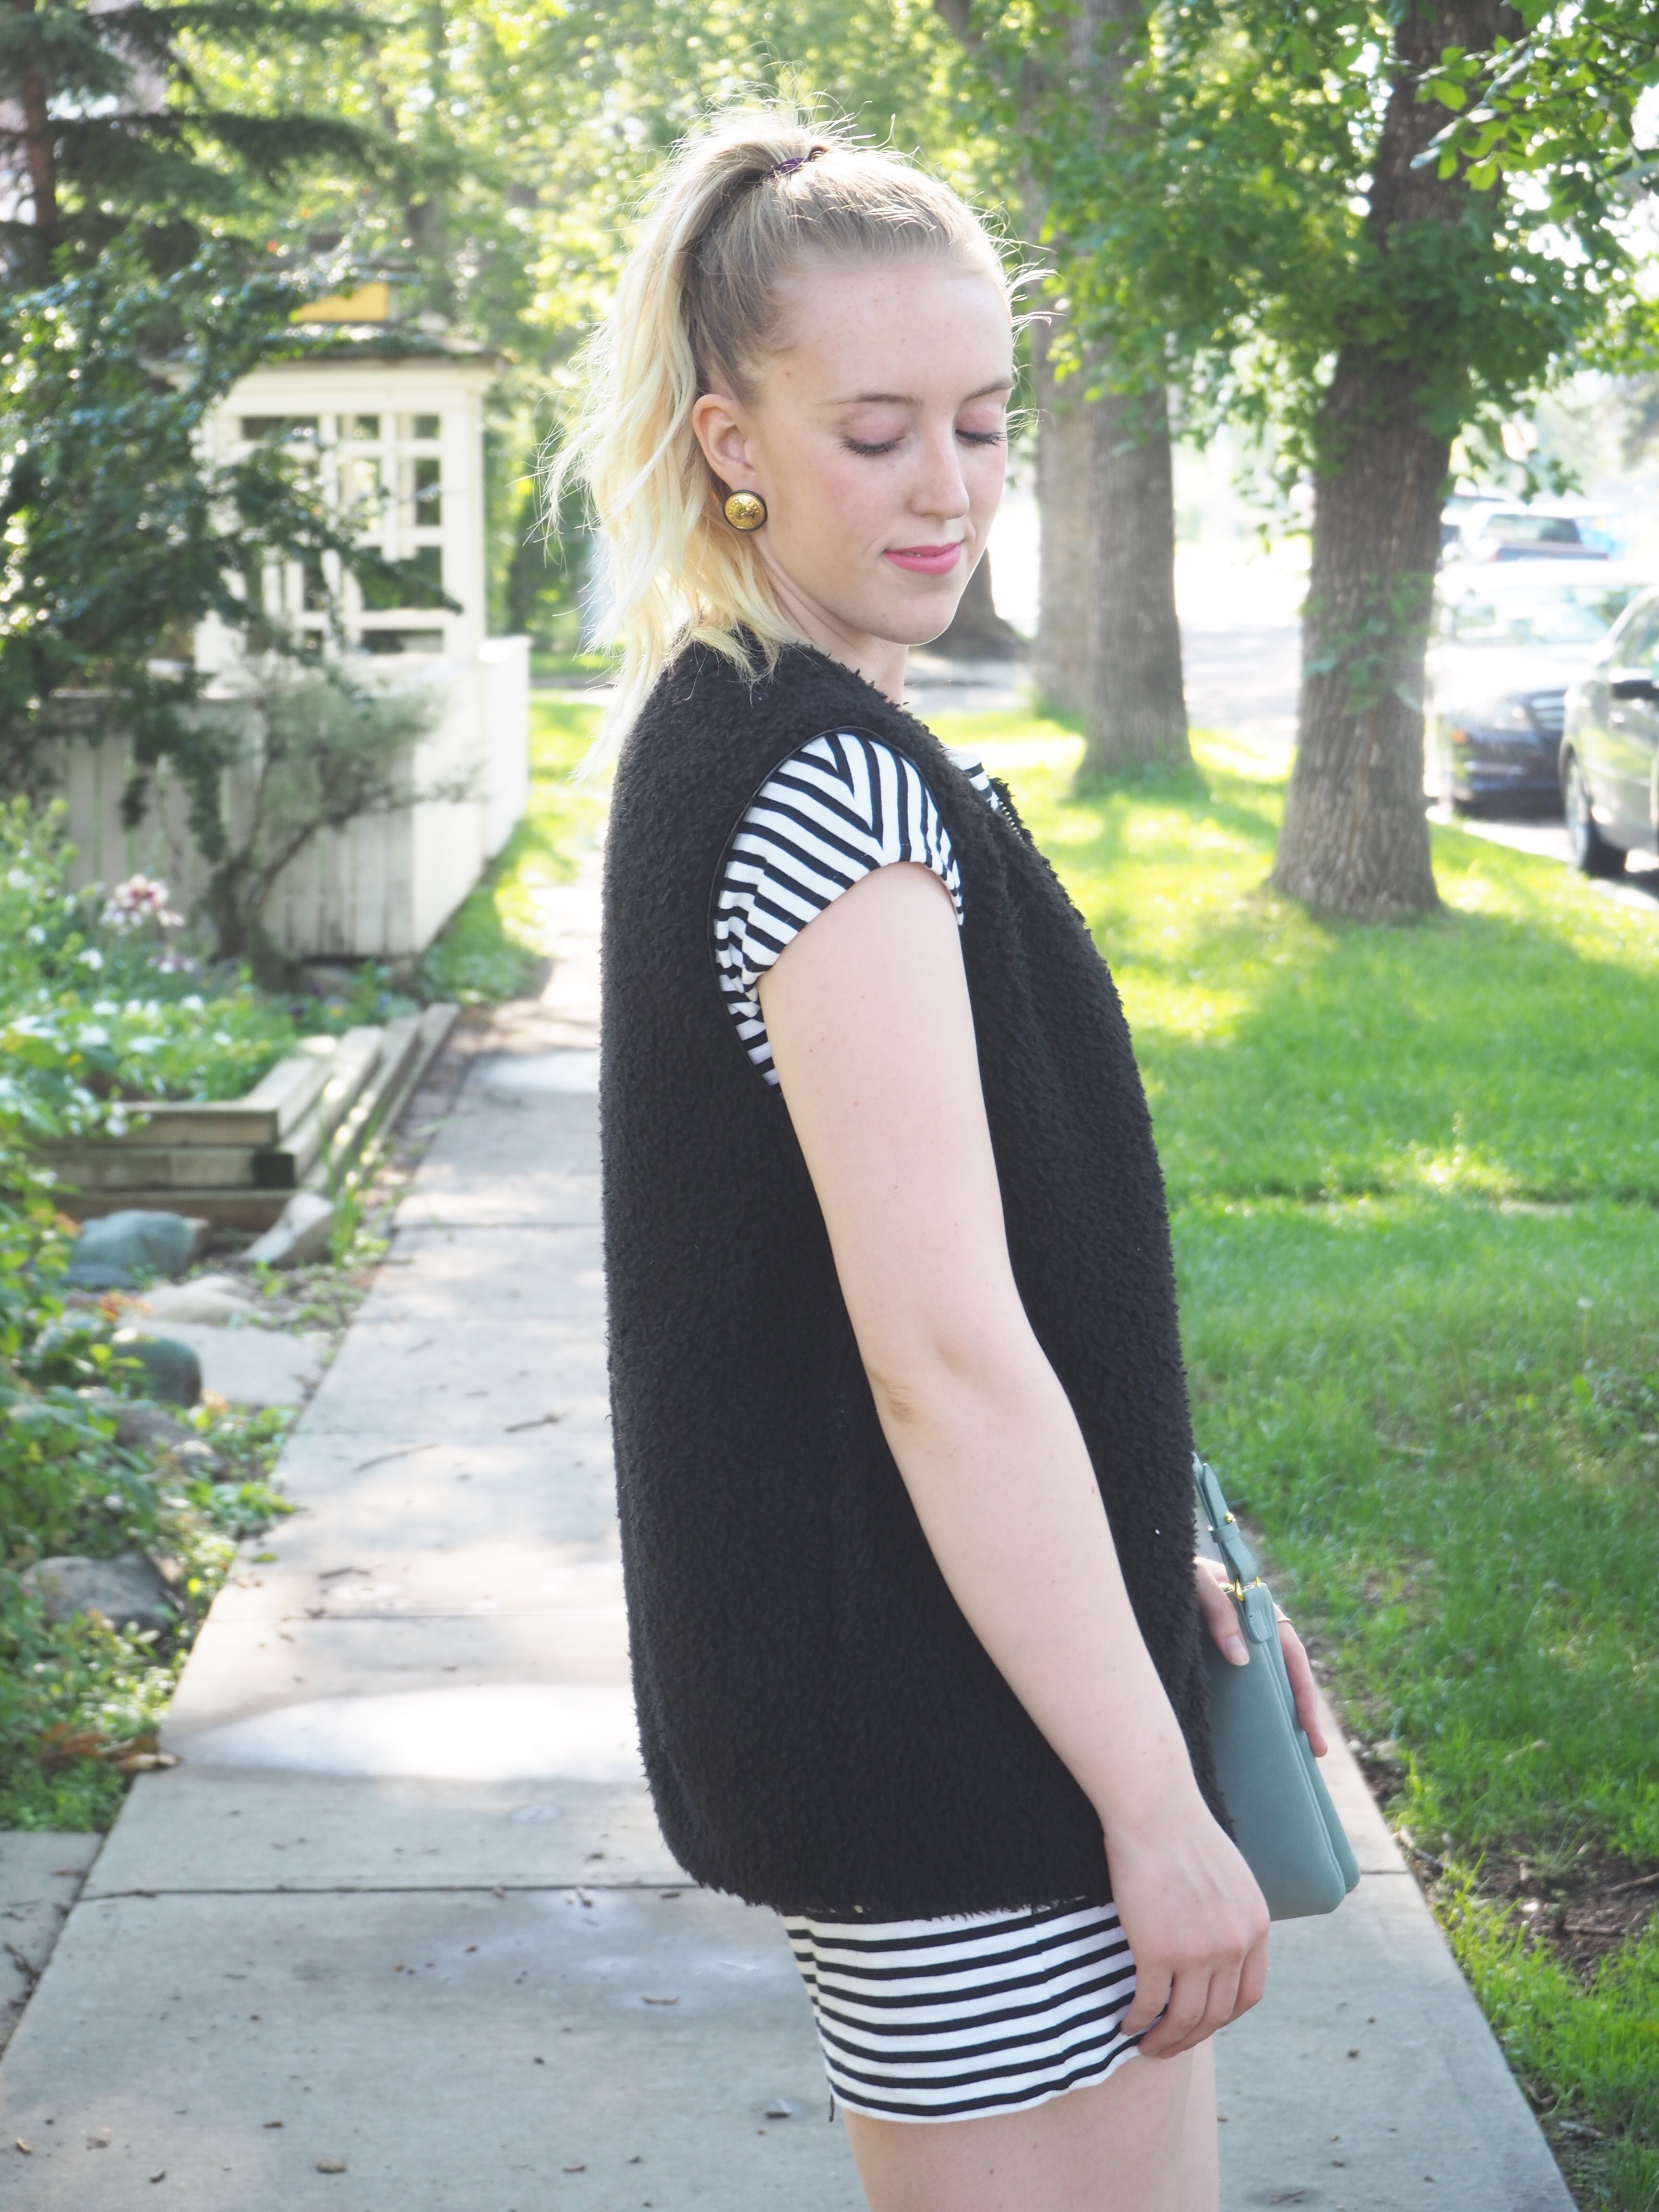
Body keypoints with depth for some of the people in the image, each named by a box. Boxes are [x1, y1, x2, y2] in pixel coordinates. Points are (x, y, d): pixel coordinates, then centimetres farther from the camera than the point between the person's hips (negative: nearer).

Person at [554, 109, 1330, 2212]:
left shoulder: (711, 733, 10)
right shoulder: (832, 781, -20)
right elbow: (945, 1349, -23)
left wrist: (1151, 1552, 19)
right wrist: (1158, 1800, -18)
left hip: (833, 1696, 10)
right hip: (945, 1726, -10)